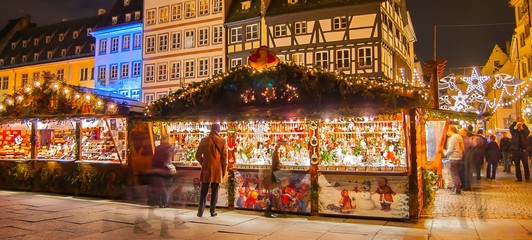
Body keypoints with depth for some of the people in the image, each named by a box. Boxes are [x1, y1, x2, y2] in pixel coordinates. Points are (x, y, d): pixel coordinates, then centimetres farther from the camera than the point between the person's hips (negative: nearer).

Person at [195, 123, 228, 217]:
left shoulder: (204, 140, -1)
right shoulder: (222, 141, -4)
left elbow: (198, 156, 3)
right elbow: (224, 157, -3)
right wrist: (224, 171, 5)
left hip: (206, 169, 1)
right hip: (217, 170, -1)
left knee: (203, 191, 8)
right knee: (214, 192, 7)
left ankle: (200, 211, 6)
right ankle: (213, 211, 8)